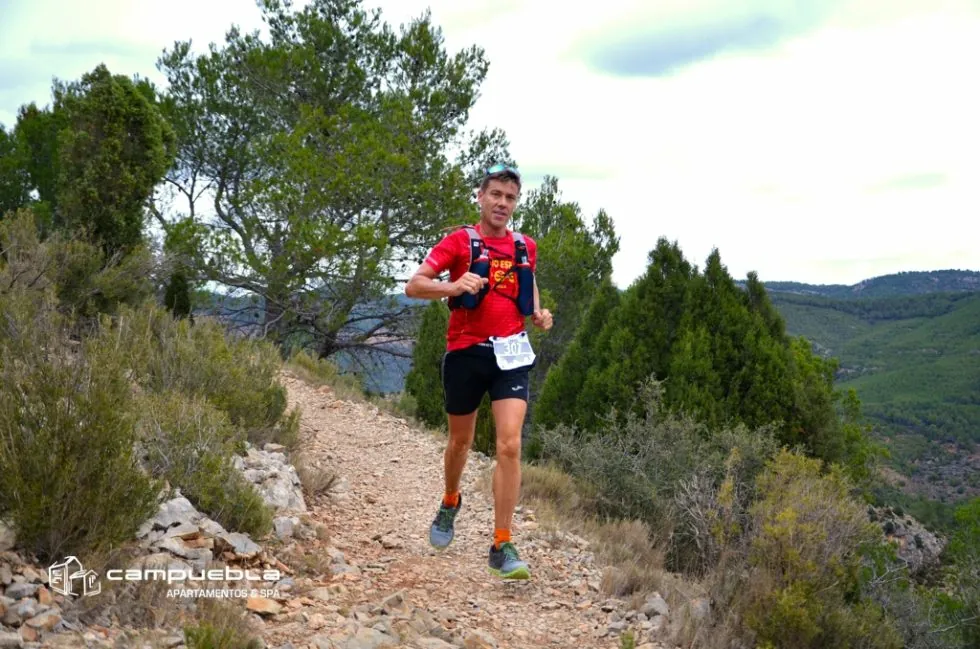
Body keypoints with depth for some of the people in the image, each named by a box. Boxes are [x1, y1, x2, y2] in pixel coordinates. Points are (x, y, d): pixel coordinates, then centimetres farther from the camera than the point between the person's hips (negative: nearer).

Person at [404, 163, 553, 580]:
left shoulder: (526, 247, 8)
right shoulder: (459, 241, -2)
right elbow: (413, 286, -9)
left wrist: (537, 313, 6)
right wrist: (454, 286, -28)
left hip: (509, 354, 1)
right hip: (465, 353, -1)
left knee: (510, 445, -13)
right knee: (461, 441, 16)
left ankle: (502, 547, -8)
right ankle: (450, 502, 48)